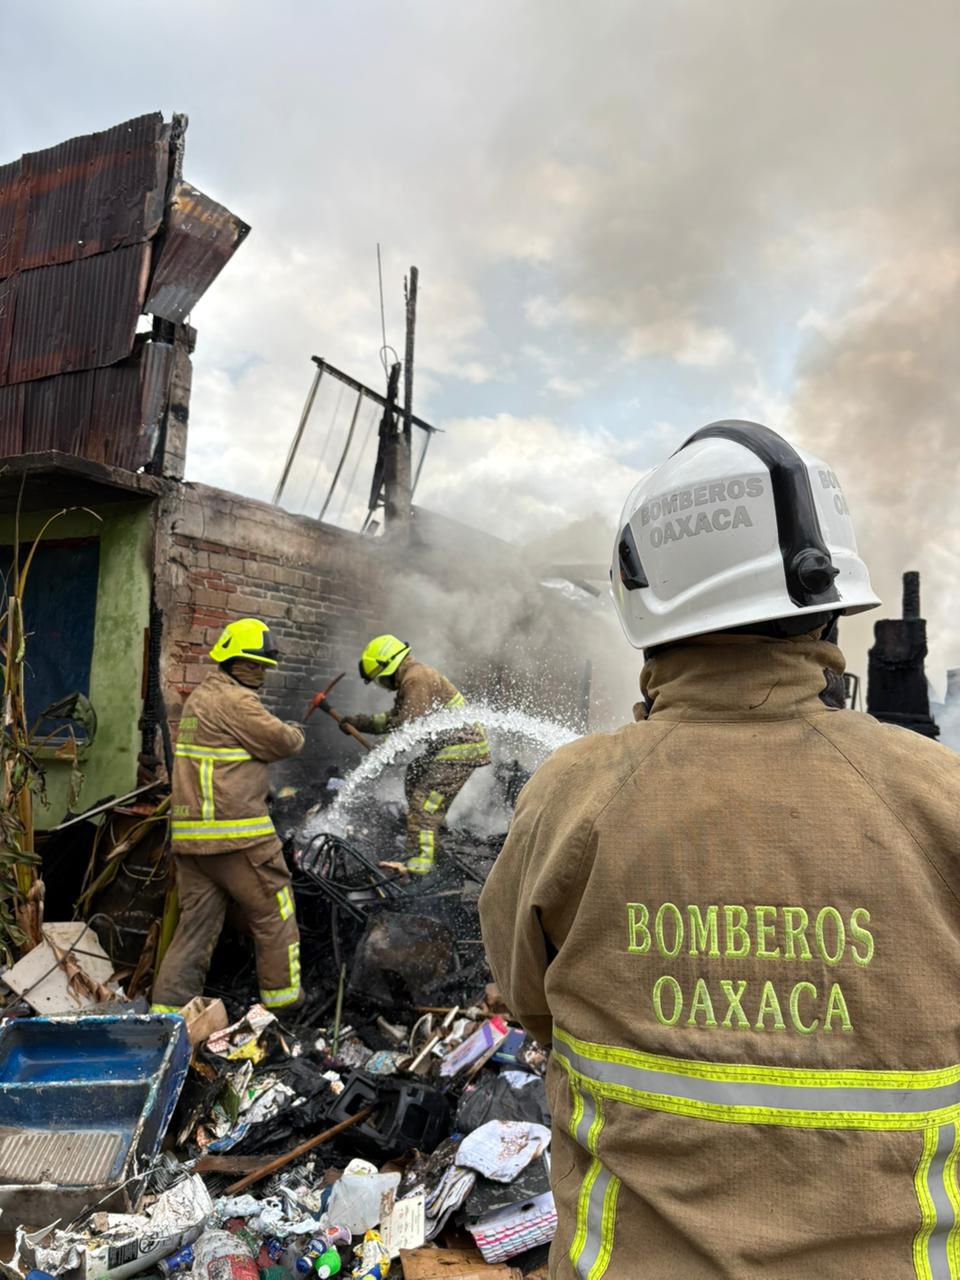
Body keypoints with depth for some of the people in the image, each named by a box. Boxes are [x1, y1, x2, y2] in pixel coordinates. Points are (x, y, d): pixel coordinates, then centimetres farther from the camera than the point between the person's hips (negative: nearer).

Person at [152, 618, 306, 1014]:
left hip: (189, 833, 9)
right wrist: (296, 734, 11)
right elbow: (281, 741, -10)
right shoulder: (236, 701, -12)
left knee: (197, 921, 12)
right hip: (236, 833, -9)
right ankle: (283, 996, 18)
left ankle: (169, 1004, 11)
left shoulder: (199, 696, 18)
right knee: (274, 913, 7)